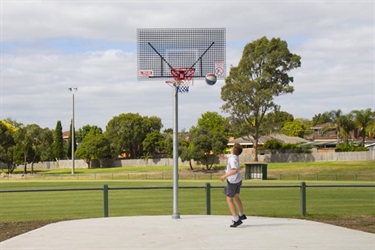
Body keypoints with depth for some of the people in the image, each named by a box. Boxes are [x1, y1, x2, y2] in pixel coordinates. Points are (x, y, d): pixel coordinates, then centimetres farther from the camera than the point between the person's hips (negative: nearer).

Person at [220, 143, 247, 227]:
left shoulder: (232, 159, -26)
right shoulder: (236, 156, 0)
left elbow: (235, 170, -40)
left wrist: (225, 176, -32)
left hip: (232, 181, -8)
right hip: (238, 180, 8)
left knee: (229, 200, 1)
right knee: (236, 197, 25)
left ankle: (236, 220, -3)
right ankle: (241, 215, 40)